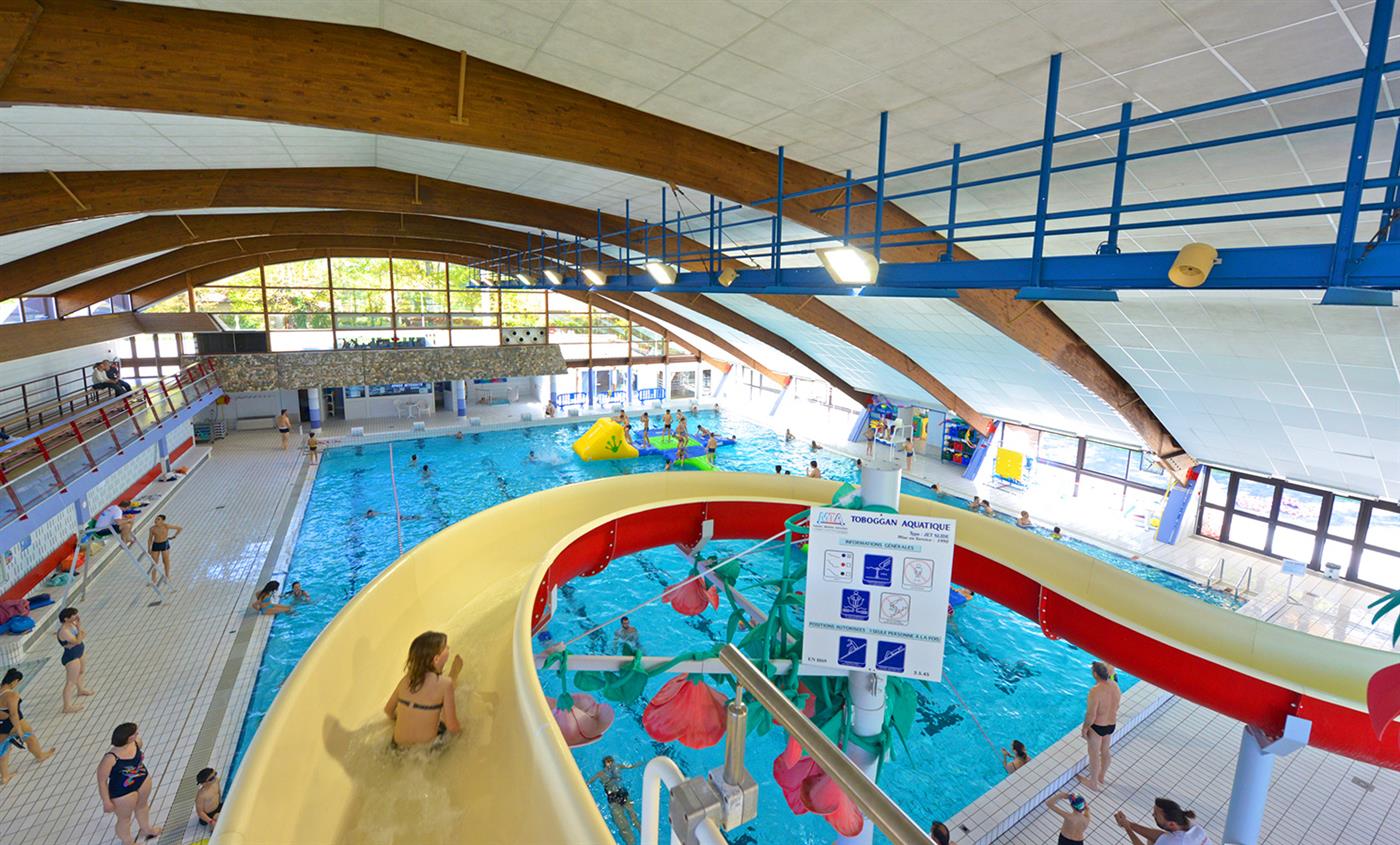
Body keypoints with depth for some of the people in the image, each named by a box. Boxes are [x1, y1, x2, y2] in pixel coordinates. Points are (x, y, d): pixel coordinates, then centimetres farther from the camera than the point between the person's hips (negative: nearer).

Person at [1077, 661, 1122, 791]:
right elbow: (1116, 706, 6)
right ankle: (1101, 776, 48)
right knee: (1105, 751, 27)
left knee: (1094, 754, 14)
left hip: (1097, 726, -7)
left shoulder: (1095, 690, -33)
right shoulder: (1115, 685, -11)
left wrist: (1084, 728, -10)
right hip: (1112, 724, 7)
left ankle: (1093, 783, 32)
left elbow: (1091, 715, -26)